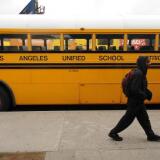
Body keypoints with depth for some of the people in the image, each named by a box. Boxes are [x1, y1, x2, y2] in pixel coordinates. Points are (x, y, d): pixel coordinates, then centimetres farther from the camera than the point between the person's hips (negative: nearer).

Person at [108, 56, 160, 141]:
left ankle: (151, 135, 29)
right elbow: (135, 89, -29)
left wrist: (149, 93, 2)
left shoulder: (141, 72, 8)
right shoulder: (138, 73, -23)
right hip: (134, 101, -10)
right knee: (128, 118, 3)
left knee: (144, 118, 17)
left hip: (138, 101, 10)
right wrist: (145, 96, -16)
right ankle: (113, 133, 16)